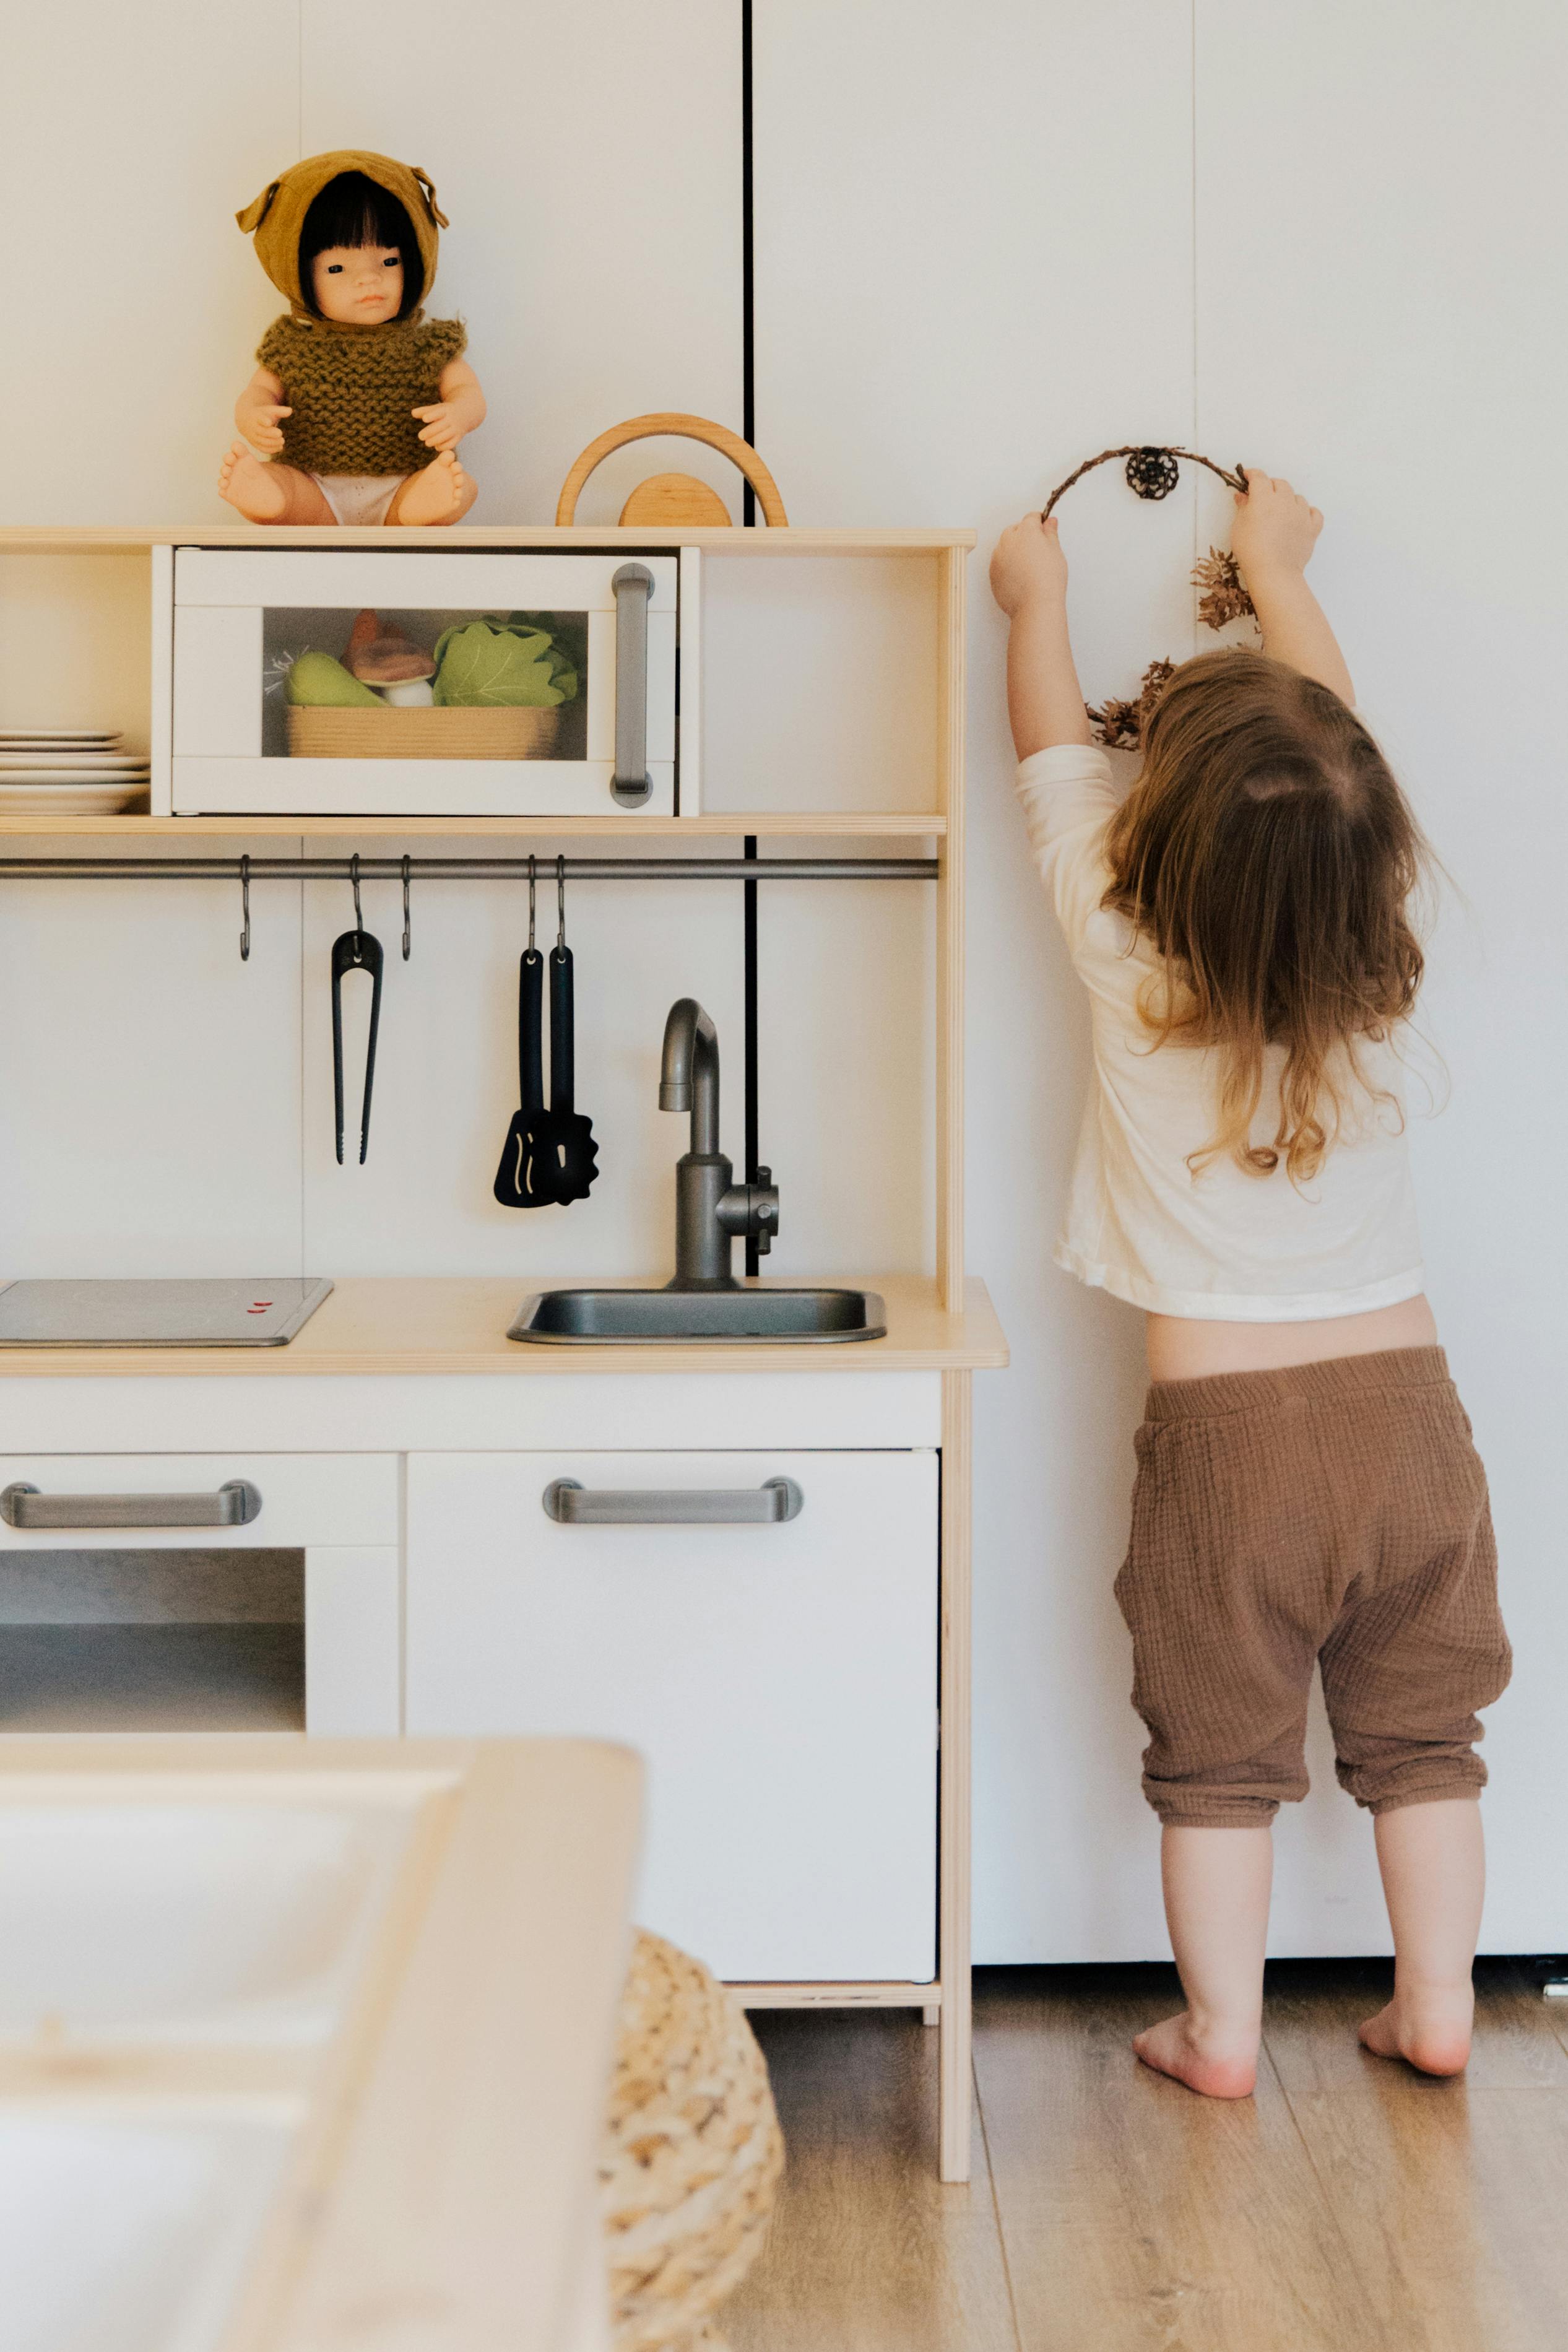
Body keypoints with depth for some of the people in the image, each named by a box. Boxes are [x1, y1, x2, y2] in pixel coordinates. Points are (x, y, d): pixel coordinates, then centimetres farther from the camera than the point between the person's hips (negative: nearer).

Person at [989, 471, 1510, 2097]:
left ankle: (1219, 2033, 19)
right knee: (1420, 1727, 16)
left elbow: (1054, 752, 6)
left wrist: (1036, 596, 24)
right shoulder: (1376, 946, -4)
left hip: (1224, 1413, -3)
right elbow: (1332, 760, 14)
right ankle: (1437, 2008, 25)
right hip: (1399, 1390, 3)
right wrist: (1280, 572, 29)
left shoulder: (1127, 950, -12)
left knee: (1221, 1747, 10)